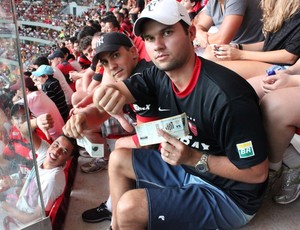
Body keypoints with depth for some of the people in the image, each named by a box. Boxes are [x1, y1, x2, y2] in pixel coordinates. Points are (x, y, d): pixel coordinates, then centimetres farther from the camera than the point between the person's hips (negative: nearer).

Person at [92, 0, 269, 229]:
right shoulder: (159, 76, -7)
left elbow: (257, 173, -24)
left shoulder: (226, 95, -31)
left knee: (129, 207, -20)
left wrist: (193, 158, -29)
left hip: (228, 194, -7)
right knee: (118, 159, 10)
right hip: (186, 166, 8)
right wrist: (105, 93, -37)